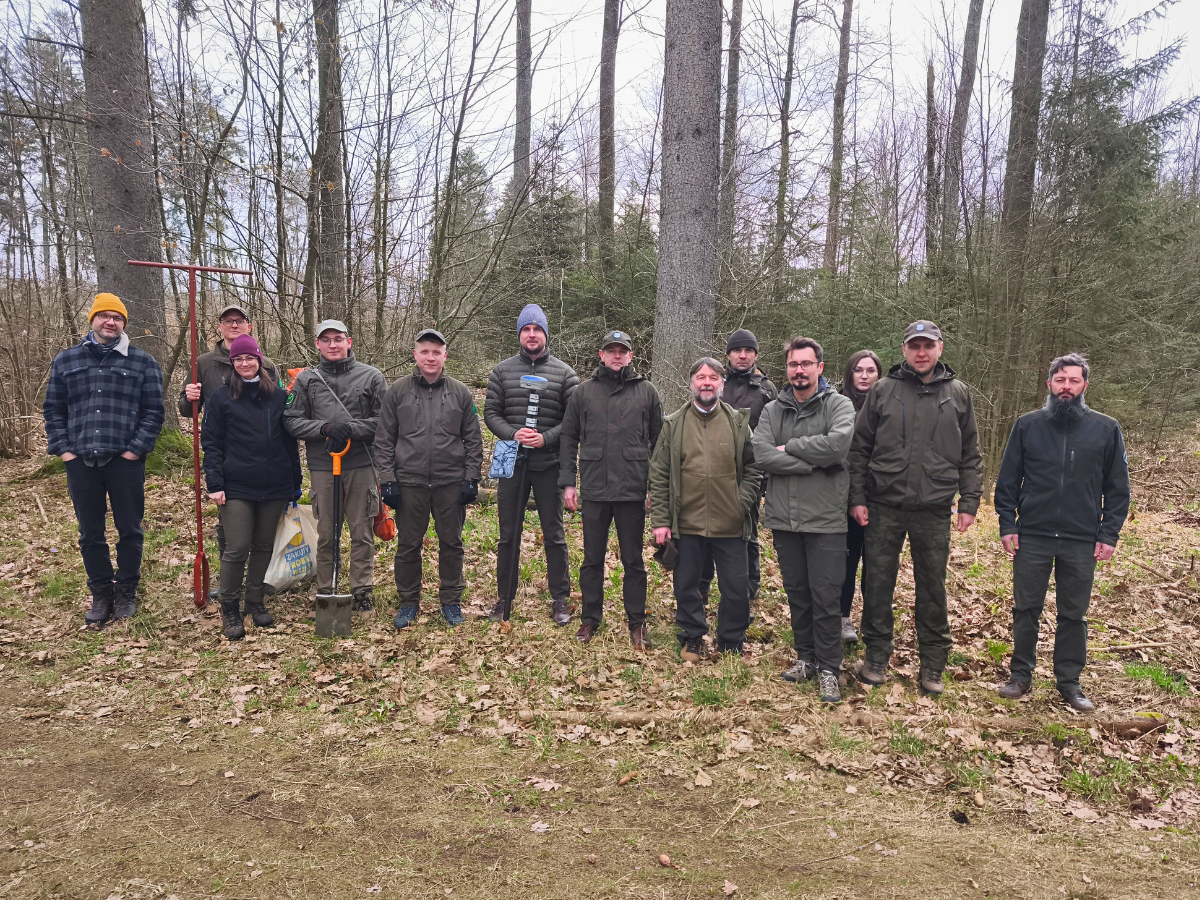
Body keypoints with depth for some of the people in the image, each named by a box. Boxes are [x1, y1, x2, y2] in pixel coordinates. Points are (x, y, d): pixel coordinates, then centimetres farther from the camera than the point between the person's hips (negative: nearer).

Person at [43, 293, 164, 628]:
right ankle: (101, 594, 23)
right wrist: (62, 448, 1)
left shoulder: (143, 362, 4)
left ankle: (126, 592, 21)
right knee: (90, 534, 9)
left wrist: (136, 448, -9)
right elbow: (53, 409, 12)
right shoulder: (65, 361, 11)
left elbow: (154, 410, 0)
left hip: (125, 461, -2)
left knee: (129, 530, 6)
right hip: (80, 462, 2)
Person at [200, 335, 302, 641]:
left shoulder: (278, 396, 9)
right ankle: (230, 609, 11)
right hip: (237, 487, -3)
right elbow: (211, 443, 1)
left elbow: (290, 442, 12)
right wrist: (214, 483, -8)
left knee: (264, 546, 11)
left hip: (275, 487, 3)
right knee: (237, 549, -4)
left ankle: (255, 602, 25)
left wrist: (296, 482, 11)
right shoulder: (221, 398, 3)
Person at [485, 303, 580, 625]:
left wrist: (546, 438, -15)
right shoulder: (502, 371, 7)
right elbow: (491, 413, 5)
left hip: (548, 464, -1)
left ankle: (560, 599, 17)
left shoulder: (564, 372, 2)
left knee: (554, 534, 5)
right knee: (508, 534, 10)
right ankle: (505, 598, 22)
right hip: (512, 463, 2)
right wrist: (512, 434, -13)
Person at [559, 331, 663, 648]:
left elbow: (659, 441, 6)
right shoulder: (583, 392, 7)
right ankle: (590, 619, 25)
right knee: (592, 559, 11)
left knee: (633, 560, 8)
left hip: (633, 490, -1)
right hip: (594, 490, 1)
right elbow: (568, 438, 9)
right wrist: (567, 482, 3)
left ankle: (637, 622, 21)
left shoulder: (647, 391, 5)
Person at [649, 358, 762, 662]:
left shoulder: (739, 422, 5)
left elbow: (753, 467, 10)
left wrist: (742, 501, -5)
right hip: (686, 523, 0)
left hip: (730, 524, 0)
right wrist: (660, 520, -3)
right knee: (686, 586, 12)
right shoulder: (674, 424, 4)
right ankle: (692, 639, 32)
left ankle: (731, 644, 26)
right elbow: (659, 475, 3)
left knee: (736, 589, 6)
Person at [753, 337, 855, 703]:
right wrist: (812, 464, -13)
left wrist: (788, 447, -11)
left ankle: (828, 669, 13)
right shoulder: (772, 410, 9)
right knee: (796, 592, 14)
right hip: (784, 518, 4)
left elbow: (838, 445, -21)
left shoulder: (839, 405, -1)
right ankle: (806, 658, 29)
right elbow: (761, 455, -8)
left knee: (826, 597, 0)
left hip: (826, 520, -4)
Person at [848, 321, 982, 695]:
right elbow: (860, 447, 5)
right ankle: (877, 657, 20)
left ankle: (933, 664, 21)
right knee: (877, 583, 5)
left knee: (933, 587, 7)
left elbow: (970, 455, 11)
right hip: (884, 507, 0)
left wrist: (969, 502, 4)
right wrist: (858, 497, -1)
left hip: (934, 510, 1)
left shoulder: (958, 394, 8)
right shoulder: (882, 390, 3)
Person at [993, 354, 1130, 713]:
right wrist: (1007, 525, -2)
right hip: (1031, 538, 0)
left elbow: (1118, 488, 5)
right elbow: (1007, 480, 5)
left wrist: (1109, 535, -1)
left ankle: (1069, 682, 23)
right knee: (1026, 609, 8)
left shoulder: (1106, 429, 1)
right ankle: (1021, 675, 22)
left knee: (1074, 615, 9)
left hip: (1082, 542, 0)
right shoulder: (1027, 425, 2)